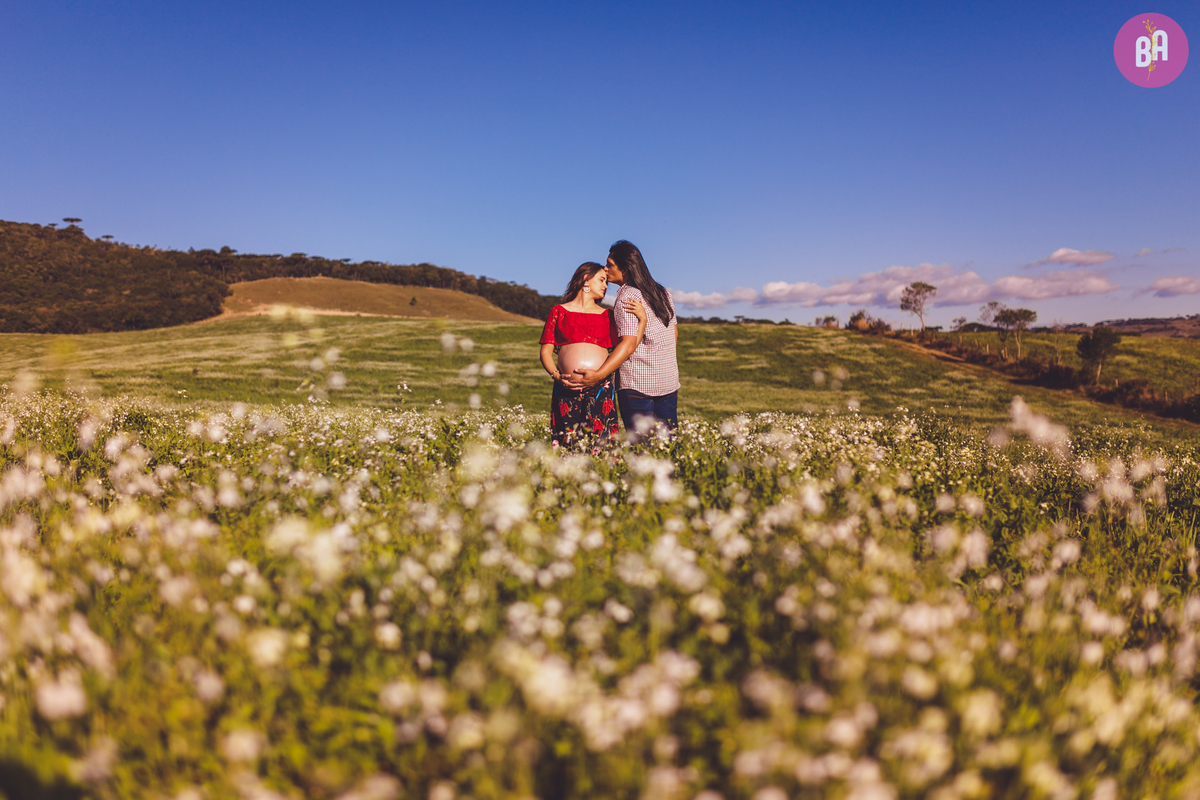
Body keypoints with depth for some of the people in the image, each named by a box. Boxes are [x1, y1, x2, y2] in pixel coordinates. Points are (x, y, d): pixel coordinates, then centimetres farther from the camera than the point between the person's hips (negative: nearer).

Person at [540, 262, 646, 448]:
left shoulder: (606, 315, 18)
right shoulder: (559, 311, 13)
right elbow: (546, 351, 9)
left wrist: (642, 319, 0)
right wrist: (556, 376, -7)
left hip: (601, 389, 2)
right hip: (567, 389, -1)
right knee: (569, 446, -6)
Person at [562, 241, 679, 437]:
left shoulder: (628, 297, -12)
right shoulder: (663, 294, 12)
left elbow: (629, 344, -22)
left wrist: (598, 375, -29)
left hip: (637, 384, -7)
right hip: (669, 382, 7)